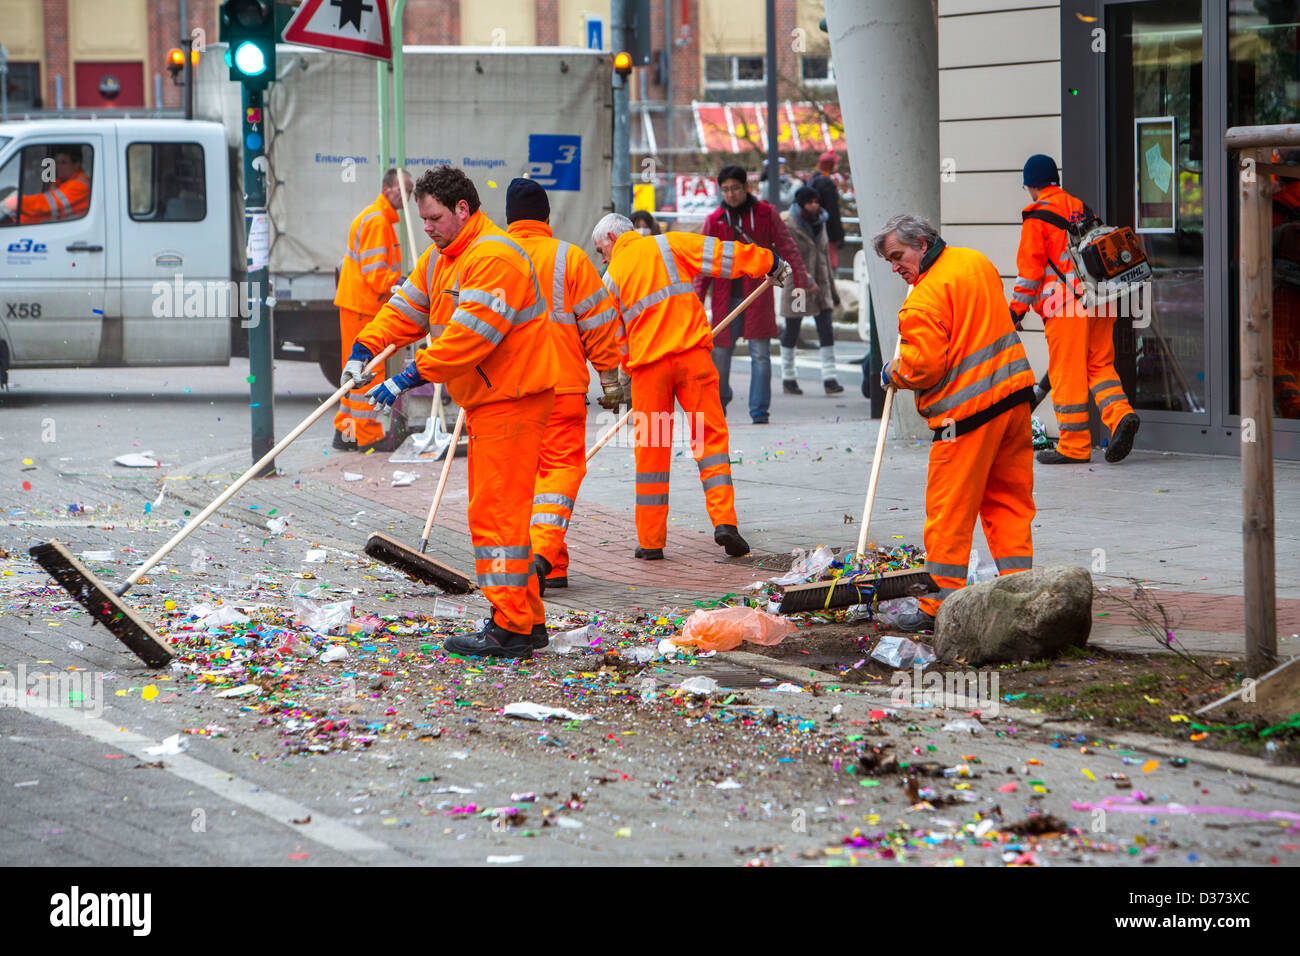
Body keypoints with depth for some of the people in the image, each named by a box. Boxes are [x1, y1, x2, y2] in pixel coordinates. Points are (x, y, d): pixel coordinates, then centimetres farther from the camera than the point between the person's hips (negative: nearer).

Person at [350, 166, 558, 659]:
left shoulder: (494, 258, -20)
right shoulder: (440, 260, 15)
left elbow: (469, 335, -26)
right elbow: (405, 309, 14)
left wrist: (411, 377, -26)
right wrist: (364, 350, -3)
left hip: (511, 402, -11)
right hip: (485, 402, 11)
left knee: (497, 510, -12)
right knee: (494, 509, 14)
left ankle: (510, 628, -12)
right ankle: (527, 619, 20)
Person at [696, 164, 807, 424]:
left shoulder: (766, 214, 1)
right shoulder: (714, 221, 6)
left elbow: (786, 247, 2)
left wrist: (801, 277, -6)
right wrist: (698, 295, 2)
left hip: (758, 294, -2)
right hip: (726, 297, 2)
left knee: (760, 353, -4)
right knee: (720, 351, 7)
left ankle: (760, 410, 1)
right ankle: (719, 401, 28)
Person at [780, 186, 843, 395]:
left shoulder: (819, 221, 10)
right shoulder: (789, 226, -12)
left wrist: (829, 280, 20)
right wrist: (808, 282, -23)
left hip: (819, 283, 6)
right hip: (797, 284, -6)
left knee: (826, 330, -5)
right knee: (792, 331, 4)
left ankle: (829, 378, -8)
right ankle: (788, 379, 15)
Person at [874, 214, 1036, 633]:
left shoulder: (925, 300, -15)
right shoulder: (976, 262, 13)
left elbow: (923, 366, -18)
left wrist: (892, 374, 2)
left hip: (968, 410, -8)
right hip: (1015, 394, 8)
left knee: (949, 511, -1)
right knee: (1009, 500, 13)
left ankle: (939, 605, 2)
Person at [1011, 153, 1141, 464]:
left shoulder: (1036, 216, -5)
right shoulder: (1080, 208, 16)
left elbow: (1030, 268, -9)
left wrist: (1017, 309, -2)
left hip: (1066, 304, -7)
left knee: (1067, 372, 0)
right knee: (1100, 364, 15)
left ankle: (1074, 446, 3)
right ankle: (1120, 413, -9)